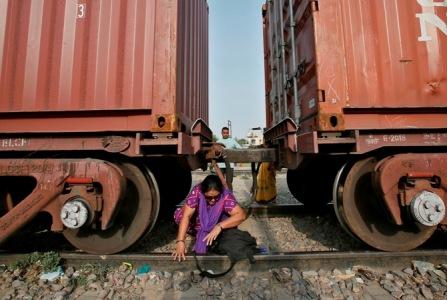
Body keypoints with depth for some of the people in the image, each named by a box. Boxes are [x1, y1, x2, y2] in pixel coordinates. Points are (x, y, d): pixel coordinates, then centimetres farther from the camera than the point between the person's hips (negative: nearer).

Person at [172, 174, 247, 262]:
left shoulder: (226, 195, -35)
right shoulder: (197, 191, -33)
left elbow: (241, 215, -41)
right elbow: (186, 216, -36)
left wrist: (219, 226, -48)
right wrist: (180, 241, -44)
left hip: (216, 222, 0)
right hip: (199, 220, 1)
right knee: (178, 214, -24)